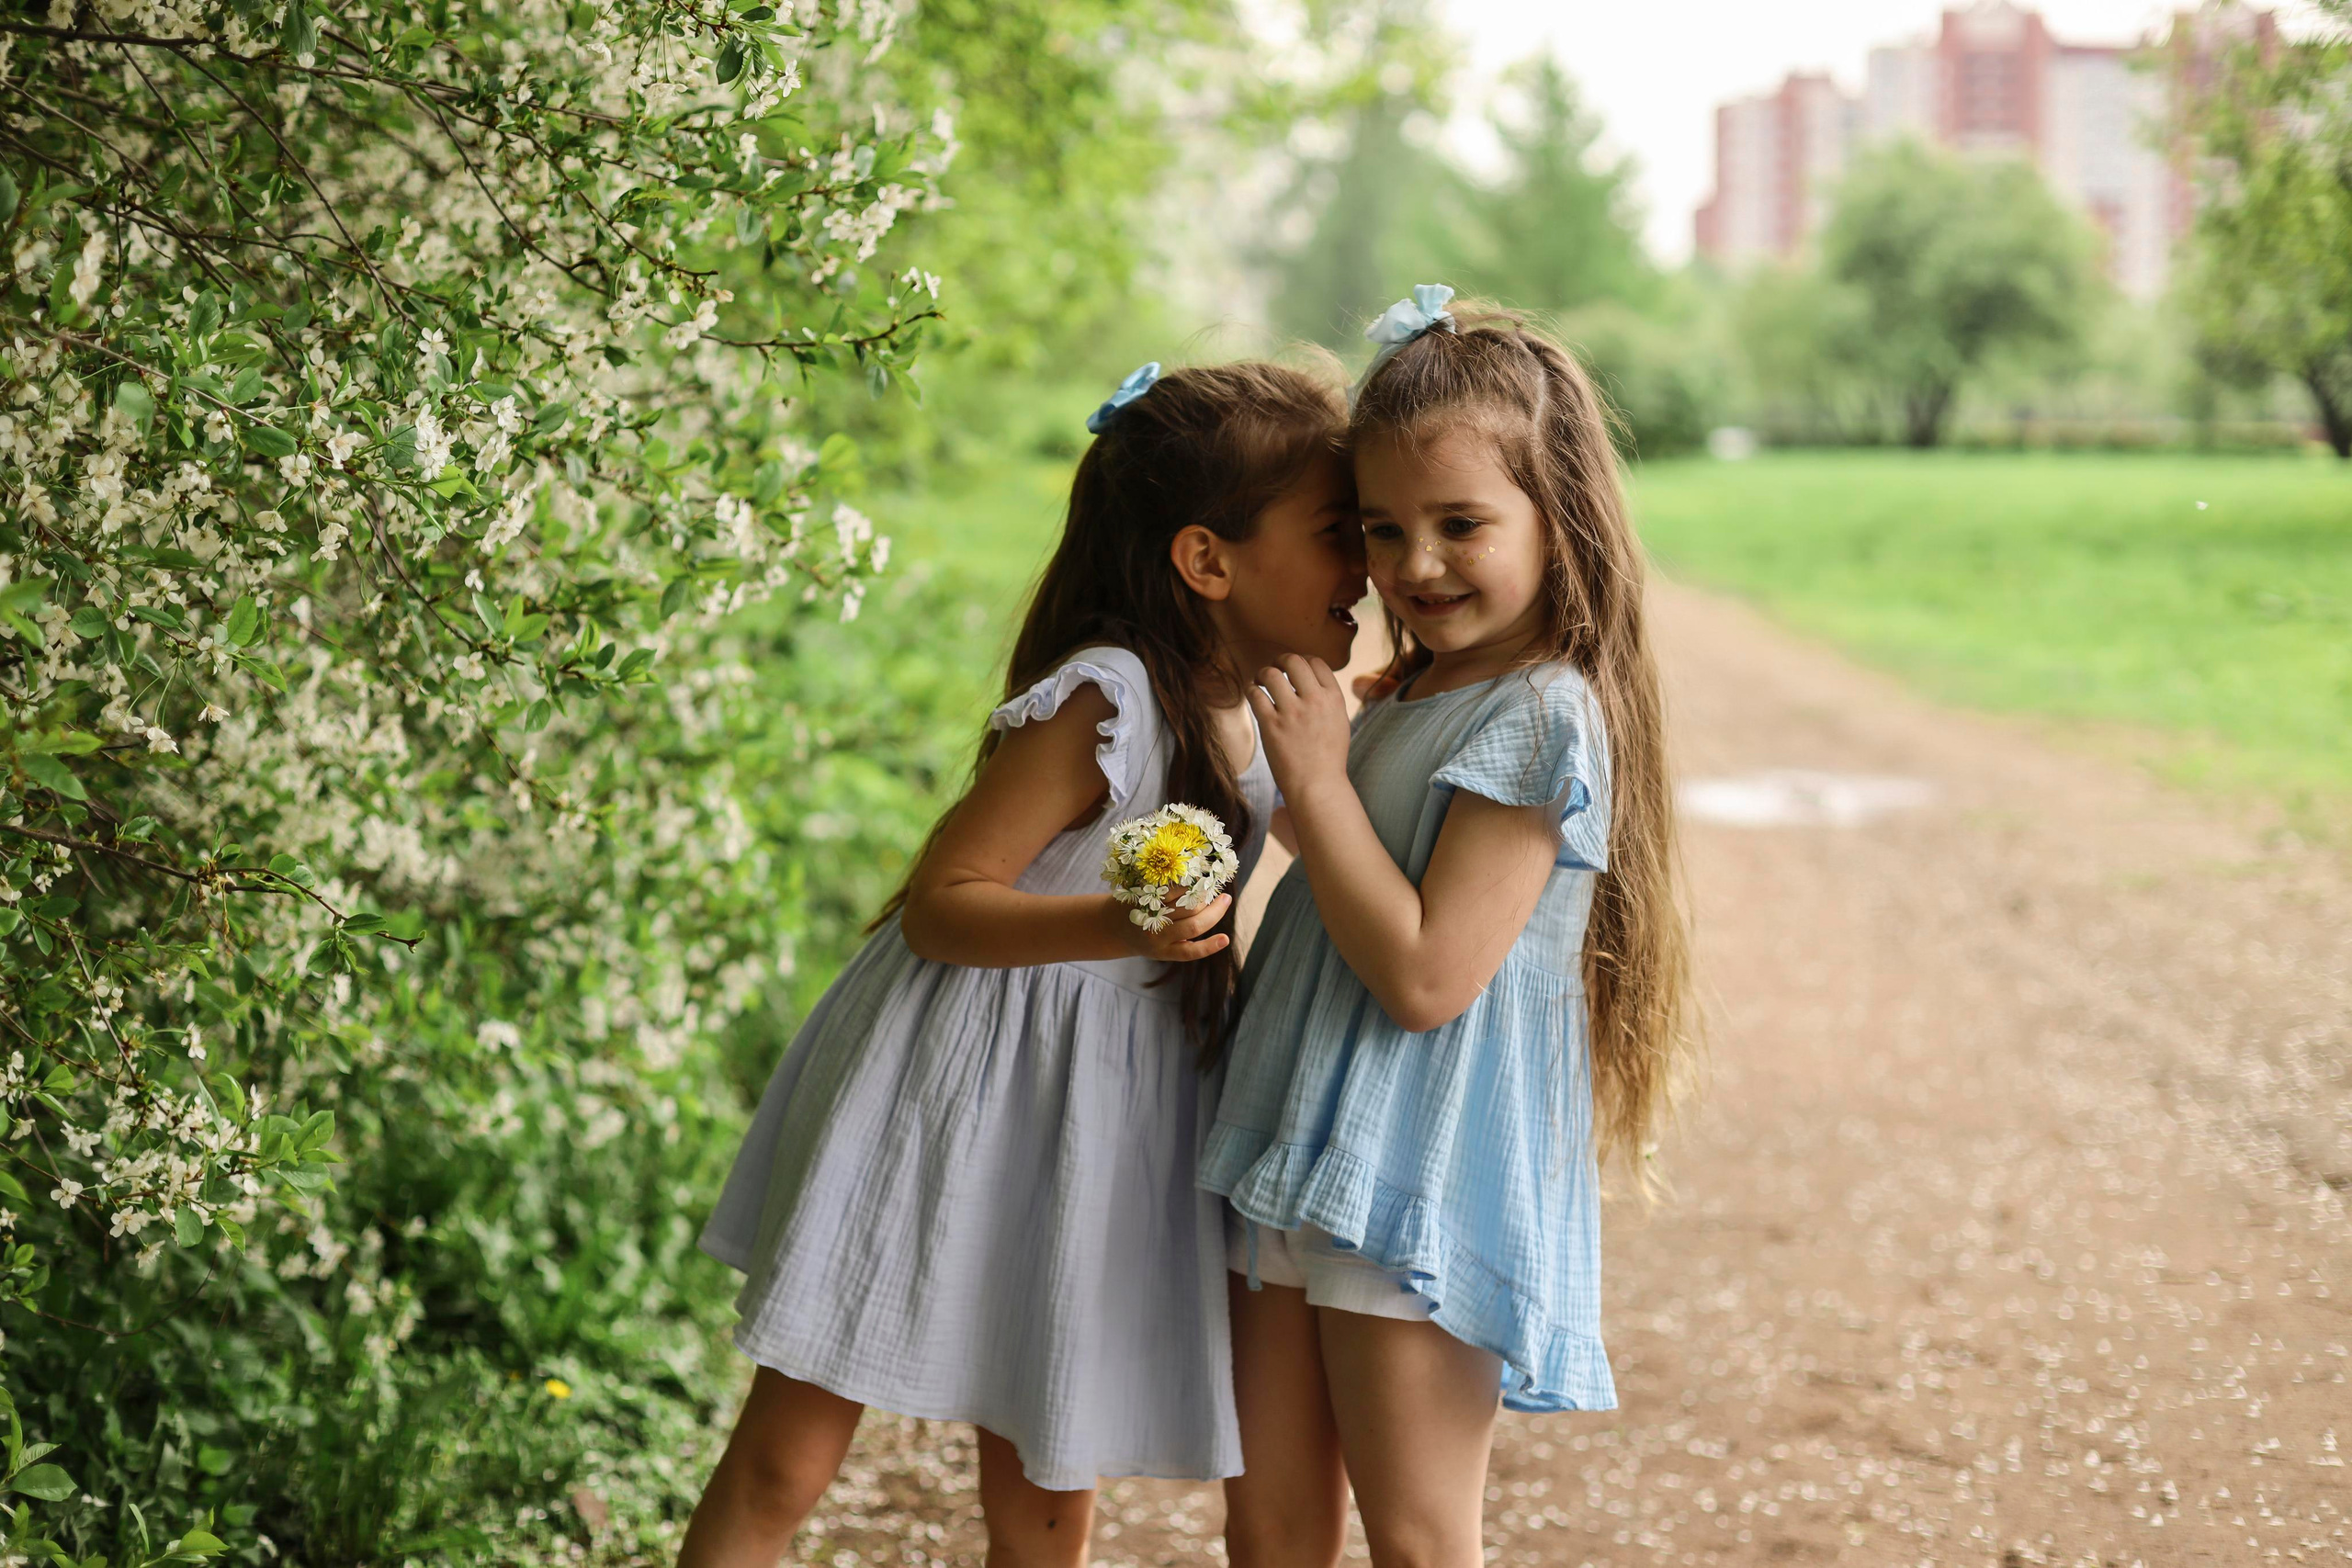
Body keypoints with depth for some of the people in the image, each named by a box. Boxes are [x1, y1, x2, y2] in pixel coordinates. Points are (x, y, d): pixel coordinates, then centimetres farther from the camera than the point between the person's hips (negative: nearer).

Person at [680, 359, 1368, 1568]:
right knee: (780, 1468, 1)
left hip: (1090, 1130, 7)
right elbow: (939, 904, -22)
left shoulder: (1264, 711, 4)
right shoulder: (1098, 704, -21)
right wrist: (1120, 925, -34)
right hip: (947, 1098, -7)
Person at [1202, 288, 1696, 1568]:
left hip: (1419, 1187, -9)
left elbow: (1427, 973, -22)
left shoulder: (1542, 718, -15)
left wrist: (1313, 776, -18)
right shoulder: (1405, 704, 13)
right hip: (1305, 1171, 9)